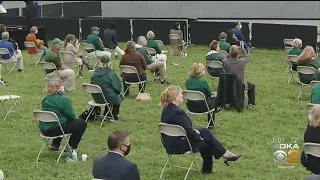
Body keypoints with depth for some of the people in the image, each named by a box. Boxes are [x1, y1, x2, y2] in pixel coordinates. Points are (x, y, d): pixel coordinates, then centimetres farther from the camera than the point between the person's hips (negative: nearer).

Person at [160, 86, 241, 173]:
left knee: (205, 131, 16)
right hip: (181, 144, -9)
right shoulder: (177, 112, -28)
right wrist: (198, 136, -4)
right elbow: (189, 132, -23)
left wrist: (193, 131, 8)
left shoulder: (166, 109, 3)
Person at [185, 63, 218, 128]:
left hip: (190, 107, 7)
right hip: (202, 107, -7)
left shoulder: (188, 80, -3)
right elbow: (210, 95, -7)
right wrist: (213, 95, 18)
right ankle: (211, 124, 31)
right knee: (214, 99, 25)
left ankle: (210, 123, 41)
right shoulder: (203, 81, -21)